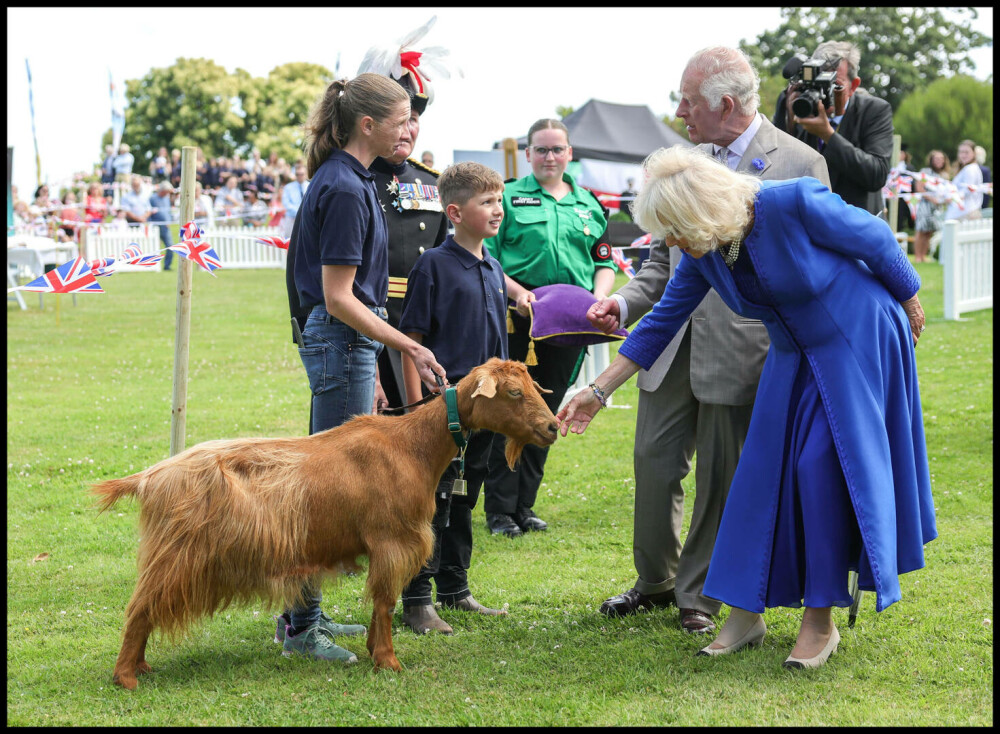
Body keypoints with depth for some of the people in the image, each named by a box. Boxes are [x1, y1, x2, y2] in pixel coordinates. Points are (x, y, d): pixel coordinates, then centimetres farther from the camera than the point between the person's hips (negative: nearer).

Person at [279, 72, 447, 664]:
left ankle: (305, 612, 22)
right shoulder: (344, 189, -18)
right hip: (342, 342, -10)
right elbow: (338, 297, -20)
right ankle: (301, 626, 0)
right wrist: (409, 347, -19)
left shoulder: (347, 180, 13)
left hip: (347, 342, 10)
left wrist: (370, 365, 21)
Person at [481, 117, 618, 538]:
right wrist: (517, 292, -17)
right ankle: (499, 508, 4)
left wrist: (599, 298, -2)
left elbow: (605, 263, 17)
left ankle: (525, 504, 17)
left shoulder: (589, 205, 16)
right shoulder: (508, 197, 3)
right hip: (517, 316, -4)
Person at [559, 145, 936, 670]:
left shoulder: (794, 204, -28)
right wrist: (598, 391, -2)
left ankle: (820, 622, 1)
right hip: (795, 355, 6)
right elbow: (661, 324, 0)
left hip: (858, 341, -6)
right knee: (766, 468, 2)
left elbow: (875, 239, -15)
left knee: (825, 466, -9)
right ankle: (747, 612, 12)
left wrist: (909, 303, -1)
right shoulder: (703, 253, -8)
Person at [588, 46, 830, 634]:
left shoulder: (799, 164, -7)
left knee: (721, 479, 6)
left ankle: (699, 595, 21)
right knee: (654, 461, 9)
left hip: (739, 347, -5)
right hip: (673, 341, 5)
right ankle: (656, 581, 28)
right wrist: (626, 303, -1)